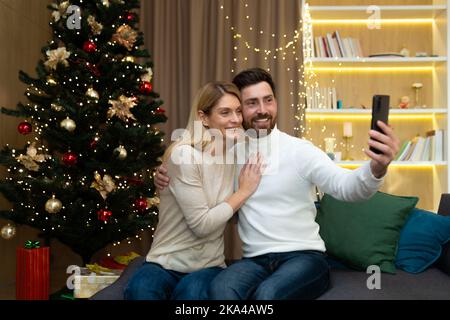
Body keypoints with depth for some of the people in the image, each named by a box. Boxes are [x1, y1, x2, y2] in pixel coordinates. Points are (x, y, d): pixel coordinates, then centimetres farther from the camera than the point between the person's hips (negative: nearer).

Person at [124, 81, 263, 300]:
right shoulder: (184, 155, -15)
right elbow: (201, 225, -18)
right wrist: (243, 192, -10)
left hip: (208, 267, 4)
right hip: (165, 265, -3)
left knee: (192, 291, -31)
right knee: (140, 289, -35)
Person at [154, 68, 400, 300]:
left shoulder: (299, 150, -5)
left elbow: (345, 187, -20)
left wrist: (376, 169, -44)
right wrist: (169, 179, -2)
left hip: (304, 256, -2)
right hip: (255, 260, 2)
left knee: (267, 294, -33)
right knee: (220, 288, -31)